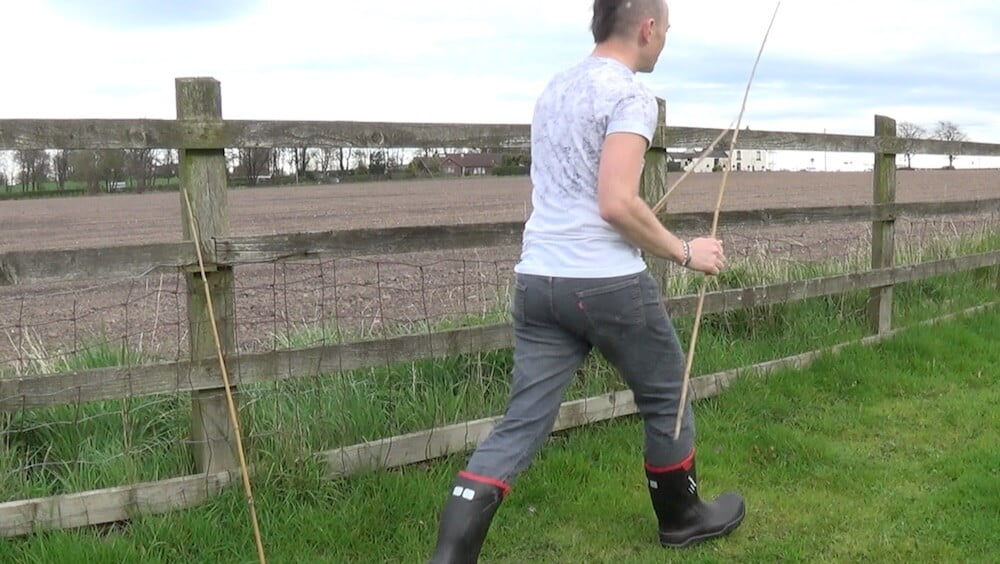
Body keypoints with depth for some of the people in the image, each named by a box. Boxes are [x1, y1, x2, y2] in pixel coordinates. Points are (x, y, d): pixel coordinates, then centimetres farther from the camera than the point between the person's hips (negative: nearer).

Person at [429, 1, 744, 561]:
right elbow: (617, 204, -20)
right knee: (666, 397, 17)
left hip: (537, 279, 7)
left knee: (522, 424, 6)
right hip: (608, 282, -7)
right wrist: (685, 251, -7)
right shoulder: (630, 92, -10)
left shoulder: (556, 87, 17)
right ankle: (682, 517, 36)